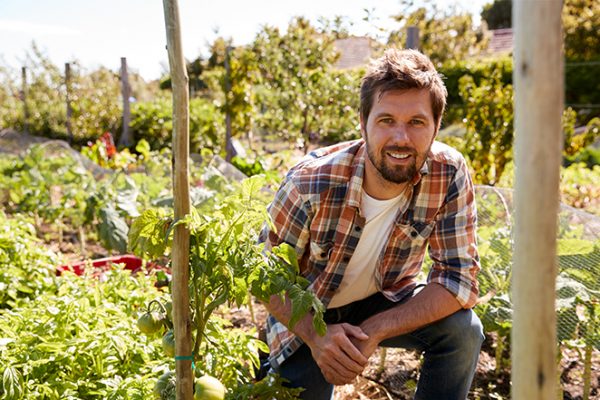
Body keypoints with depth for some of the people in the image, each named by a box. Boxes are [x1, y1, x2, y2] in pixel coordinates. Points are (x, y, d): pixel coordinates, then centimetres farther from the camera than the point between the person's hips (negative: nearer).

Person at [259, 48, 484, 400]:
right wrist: (315, 335, -35)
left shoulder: (449, 174, -24)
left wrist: (375, 331, -32)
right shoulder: (312, 183, -29)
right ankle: (279, 371, 22)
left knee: (462, 329, -22)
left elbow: (460, 278, -22)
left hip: (383, 302, 1)